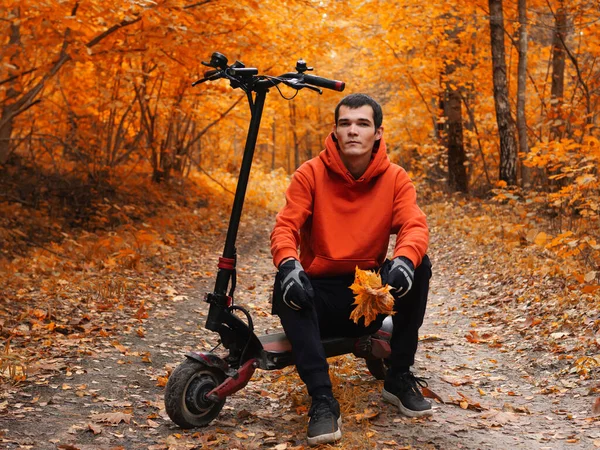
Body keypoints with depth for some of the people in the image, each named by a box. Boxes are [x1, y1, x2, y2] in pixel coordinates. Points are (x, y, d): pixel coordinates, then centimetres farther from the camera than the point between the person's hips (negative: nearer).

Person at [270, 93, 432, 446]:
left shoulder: (395, 178, -3)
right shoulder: (311, 174, -7)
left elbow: (415, 226, -18)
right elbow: (285, 228, -16)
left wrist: (404, 261, -41)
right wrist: (289, 265, -38)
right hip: (321, 295, -1)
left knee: (419, 265, -24)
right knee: (287, 285, -33)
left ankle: (400, 378, -11)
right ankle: (323, 401, -32)